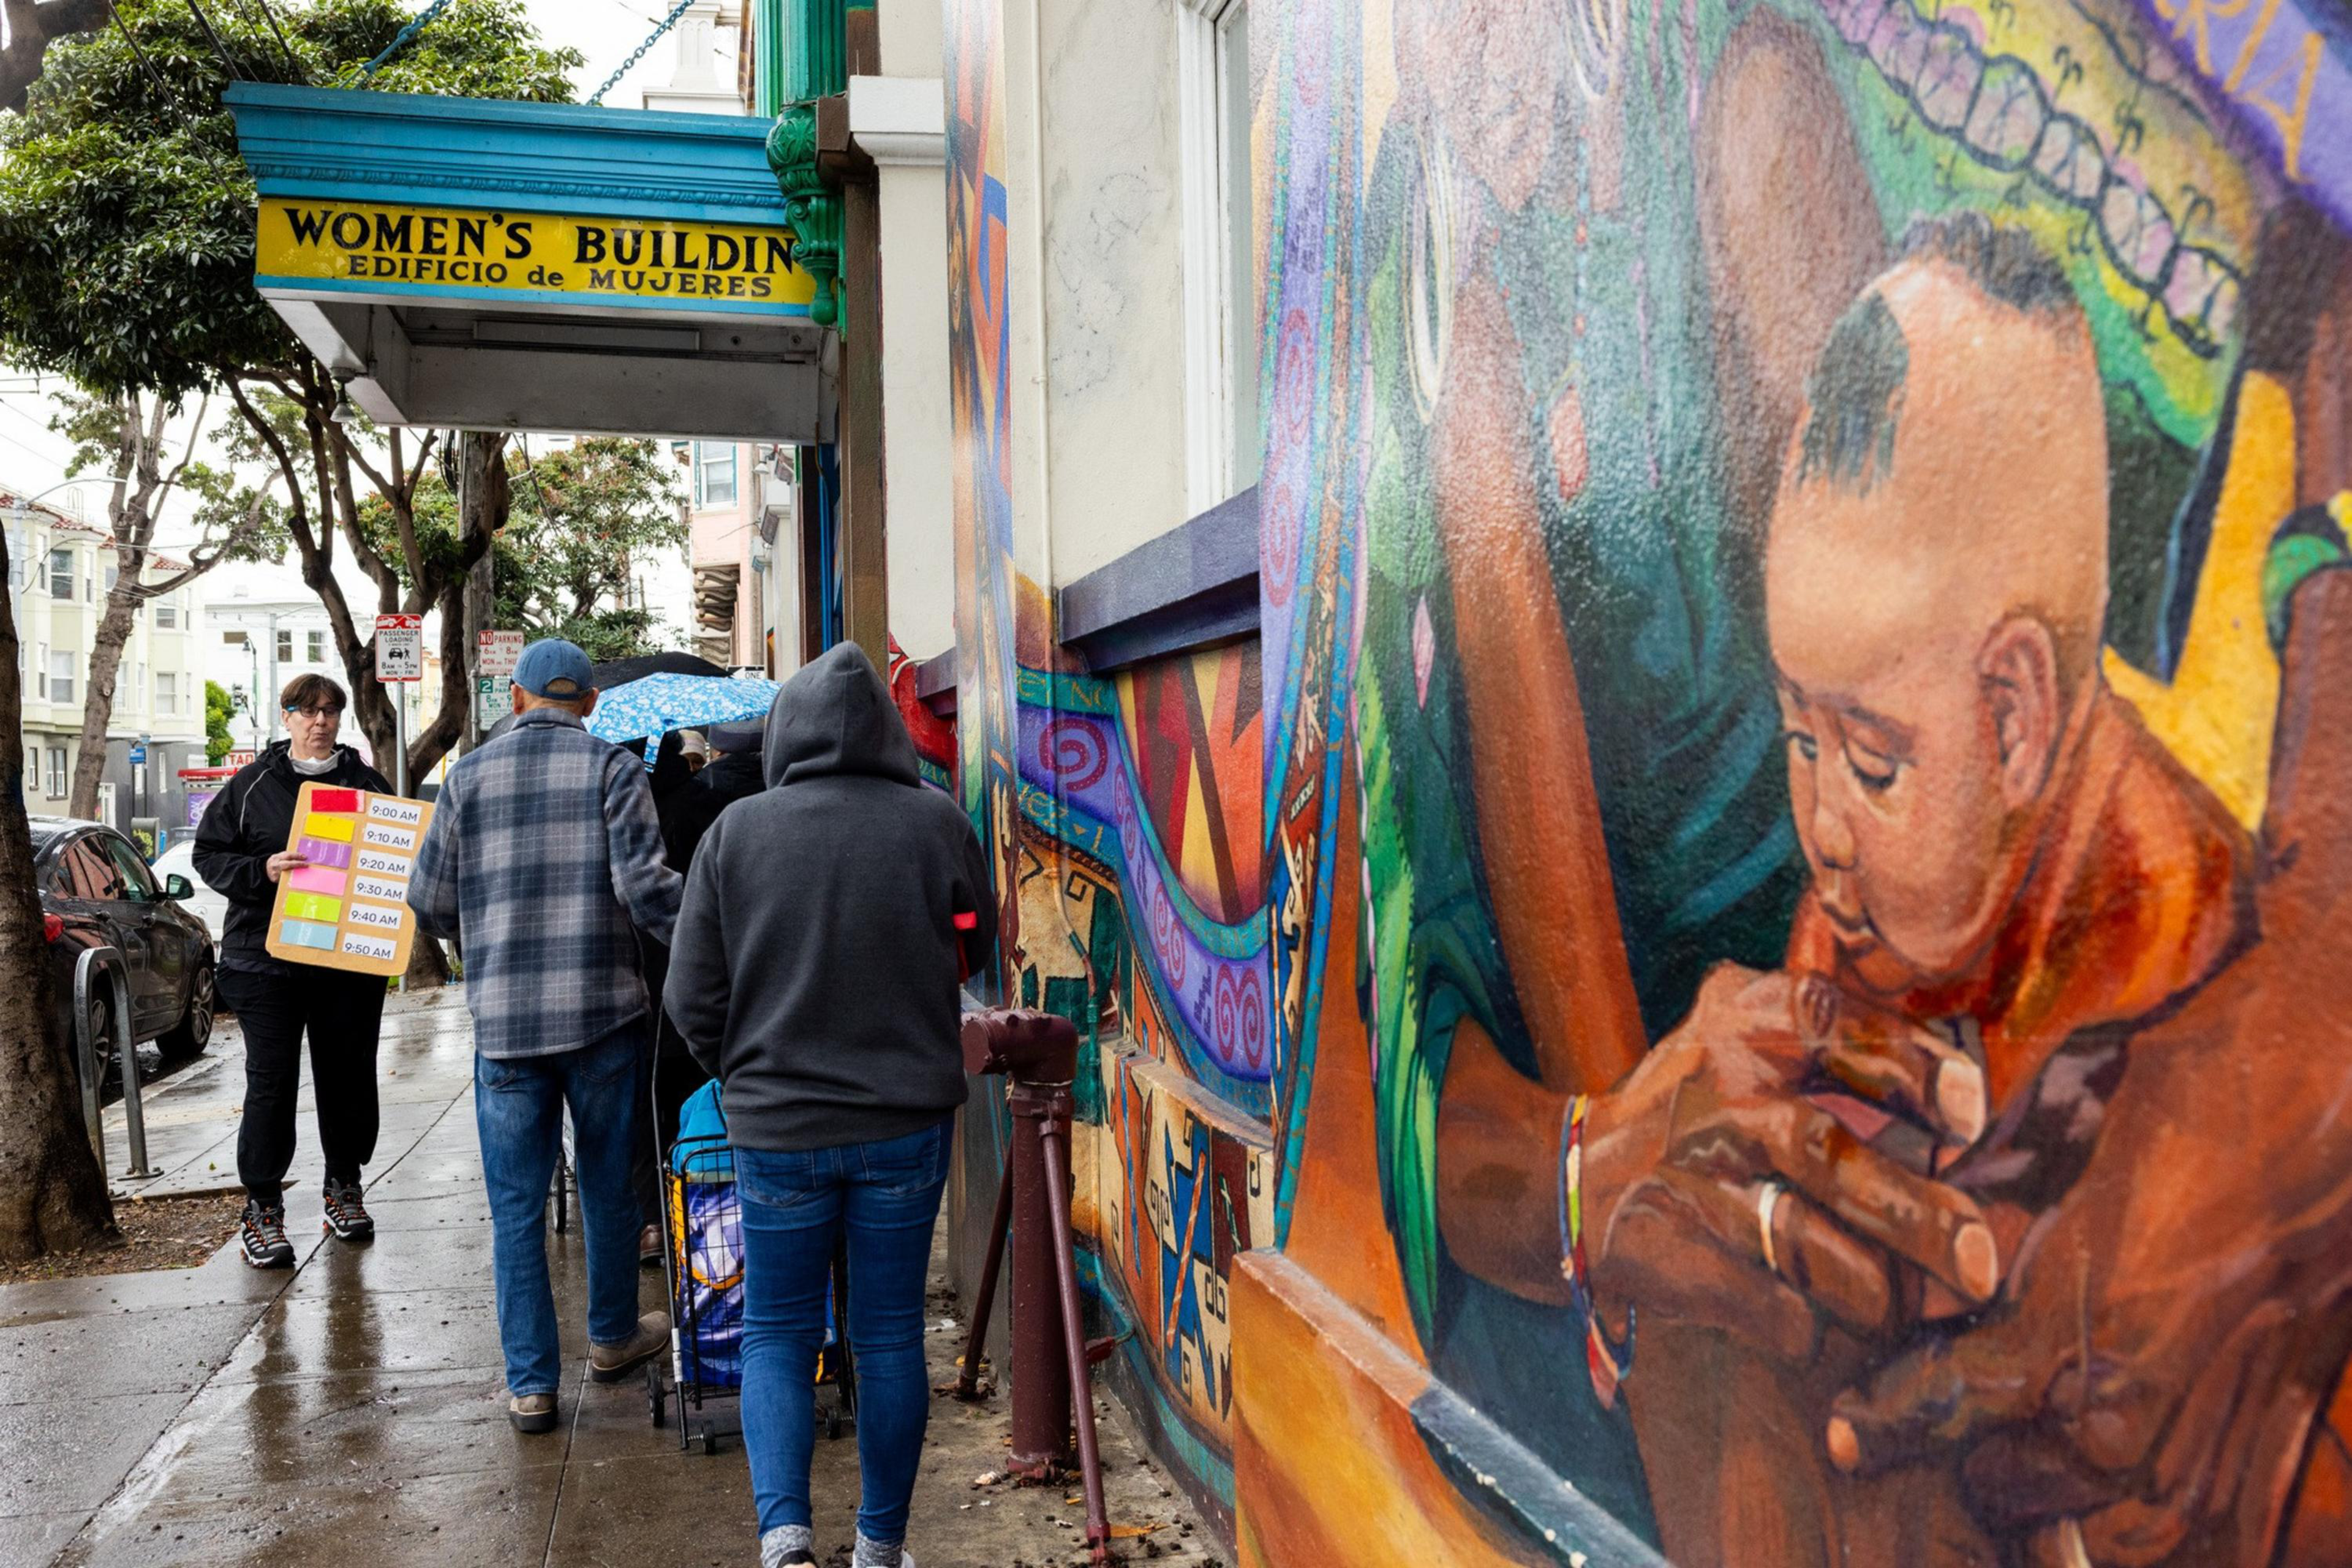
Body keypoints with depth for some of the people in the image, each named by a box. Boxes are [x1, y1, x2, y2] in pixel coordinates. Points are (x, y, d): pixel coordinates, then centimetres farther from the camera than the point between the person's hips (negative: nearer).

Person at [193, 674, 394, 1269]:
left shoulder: (367, 783, 8)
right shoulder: (253, 784, 4)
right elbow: (209, 856, 3)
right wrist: (263, 869, -16)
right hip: (267, 958, -2)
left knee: (349, 1076, 9)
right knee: (271, 1081, -2)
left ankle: (343, 1188, 26)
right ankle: (262, 1209, 7)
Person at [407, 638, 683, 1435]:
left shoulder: (469, 777, 5)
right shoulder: (615, 768, -2)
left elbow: (430, 901, 9)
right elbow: (645, 885, -12)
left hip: (503, 1022, 1)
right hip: (603, 1012, -1)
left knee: (516, 1207, 9)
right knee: (610, 1189, 16)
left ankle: (530, 1384, 12)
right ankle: (613, 1337, 32)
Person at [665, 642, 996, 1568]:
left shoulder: (735, 832, -8)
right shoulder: (938, 823, -8)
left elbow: (692, 998, -2)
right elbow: (977, 942, 9)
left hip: (775, 1129, 0)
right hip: (908, 1121, 1)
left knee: (777, 1334, 16)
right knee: (890, 1335, 14)